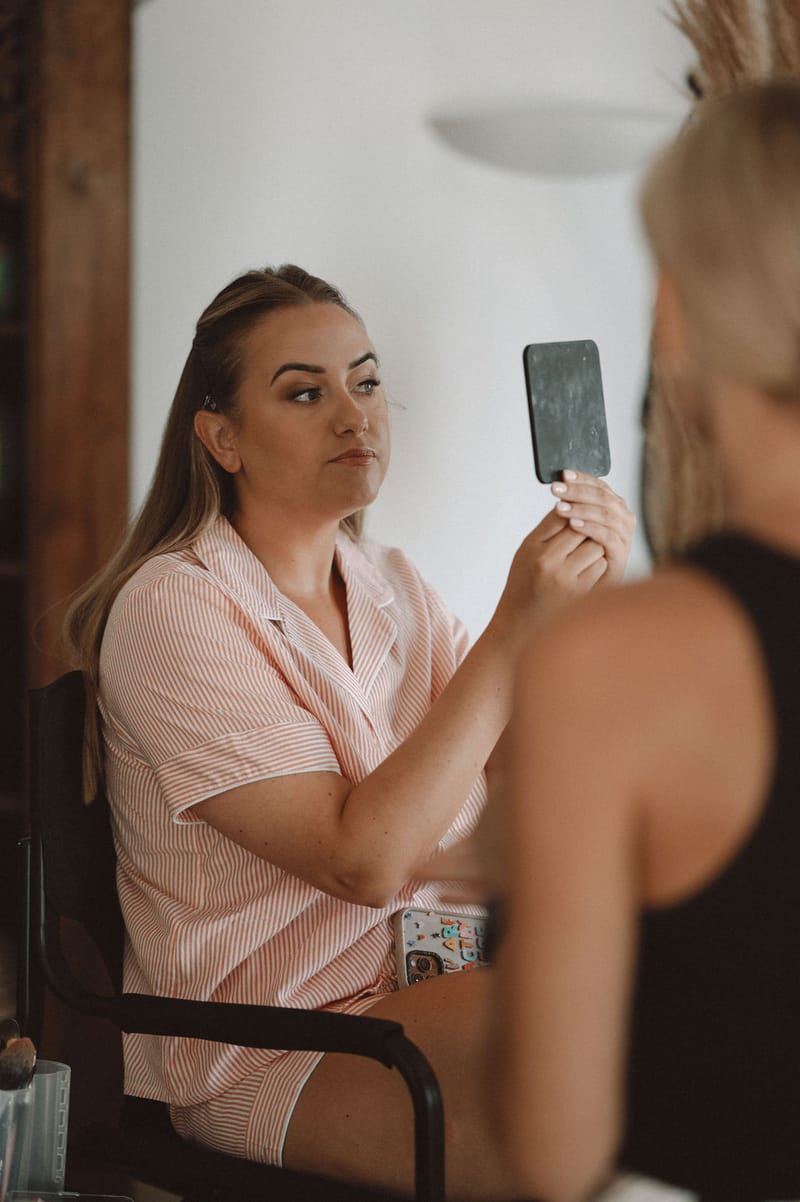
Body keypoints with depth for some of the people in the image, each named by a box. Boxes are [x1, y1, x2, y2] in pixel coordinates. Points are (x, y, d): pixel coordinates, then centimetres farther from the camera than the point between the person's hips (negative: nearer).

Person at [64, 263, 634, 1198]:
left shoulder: (388, 587, 12)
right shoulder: (174, 609, -12)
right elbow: (365, 858, -20)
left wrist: (588, 608, -11)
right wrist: (516, 628, -20)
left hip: (423, 985, 7)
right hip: (260, 1064, -7)